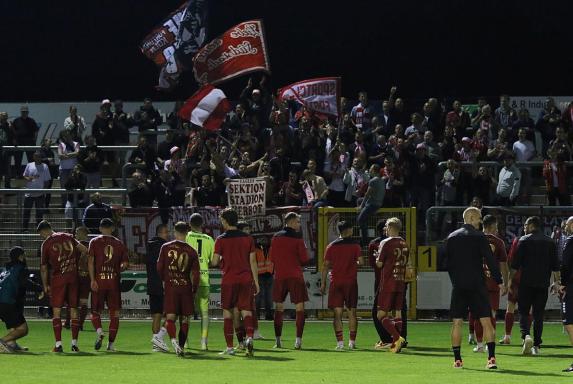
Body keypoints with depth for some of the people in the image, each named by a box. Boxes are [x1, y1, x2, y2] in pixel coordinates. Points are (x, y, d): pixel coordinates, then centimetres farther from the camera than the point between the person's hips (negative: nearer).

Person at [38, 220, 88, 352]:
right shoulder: (67, 237, 9)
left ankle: (58, 344, -6)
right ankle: (74, 344, 6)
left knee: (56, 311, 1)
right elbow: (84, 250, 4)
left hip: (58, 278, -3)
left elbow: (44, 268, 2)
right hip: (73, 277, 3)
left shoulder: (46, 244, -1)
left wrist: (45, 286, 11)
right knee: (74, 310, 8)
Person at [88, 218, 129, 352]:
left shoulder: (94, 242, 2)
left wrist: (92, 280, -11)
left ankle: (99, 331, -21)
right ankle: (111, 344, 4)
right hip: (114, 280, 1)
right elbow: (125, 264, 4)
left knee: (95, 311, 8)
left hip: (99, 280, -1)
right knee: (114, 313, 7)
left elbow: (90, 261, -8)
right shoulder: (119, 243, 7)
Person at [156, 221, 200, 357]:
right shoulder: (191, 251, 1)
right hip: (186, 287, 1)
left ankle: (173, 339, -30)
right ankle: (181, 346, 10)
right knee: (185, 319, 11)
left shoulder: (166, 247, 0)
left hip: (170, 286, -1)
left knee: (170, 317, -4)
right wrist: (194, 291, 11)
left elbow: (159, 267, 3)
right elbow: (196, 274, 0)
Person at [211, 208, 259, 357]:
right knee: (246, 310, 0)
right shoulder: (247, 238, 4)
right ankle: (249, 337, -26)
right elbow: (253, 262, 5)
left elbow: (215, 262, -5)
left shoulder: (221, 240, -5)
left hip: (228, 280, -2)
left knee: (227, 312, 8)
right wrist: (256, 282, 10)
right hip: (246, 279, 2)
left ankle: (229, 347, 7)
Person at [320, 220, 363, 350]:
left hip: (336, 282, 1)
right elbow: (360, 261, -8)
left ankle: (340, 342, -10)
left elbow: (326, 265, 2)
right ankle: (352, 342, 5)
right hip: (351, 282, -1)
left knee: (337, 314, 0)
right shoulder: (354, 246, -1)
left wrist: (323, 283, 7)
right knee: (352, 313, 8)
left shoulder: (331, 246, 4)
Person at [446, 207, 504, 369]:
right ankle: (491, 357, -11)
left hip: (458, 287, 3)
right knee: (486, 321, -2)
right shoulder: (479, 237, -4)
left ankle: (457, 359, 6)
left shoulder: (451, 238, 9)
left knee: (457, 322, 8)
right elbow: (490, 260, -8)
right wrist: (499, 282, -1)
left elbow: (446, 263, 11)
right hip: (477, 285, -3)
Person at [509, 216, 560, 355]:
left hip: (526, 283, -3)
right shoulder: (550, 242, 9)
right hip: (543, 284, 3)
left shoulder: (524, 240, -2)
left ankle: (526, 335, -24)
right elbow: (555, 266, 9)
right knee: (538, 315, 8)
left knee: (523, 312, 1)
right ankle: (536, 345, 5)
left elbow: (515, 264, -4)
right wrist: (556, 282, 15)